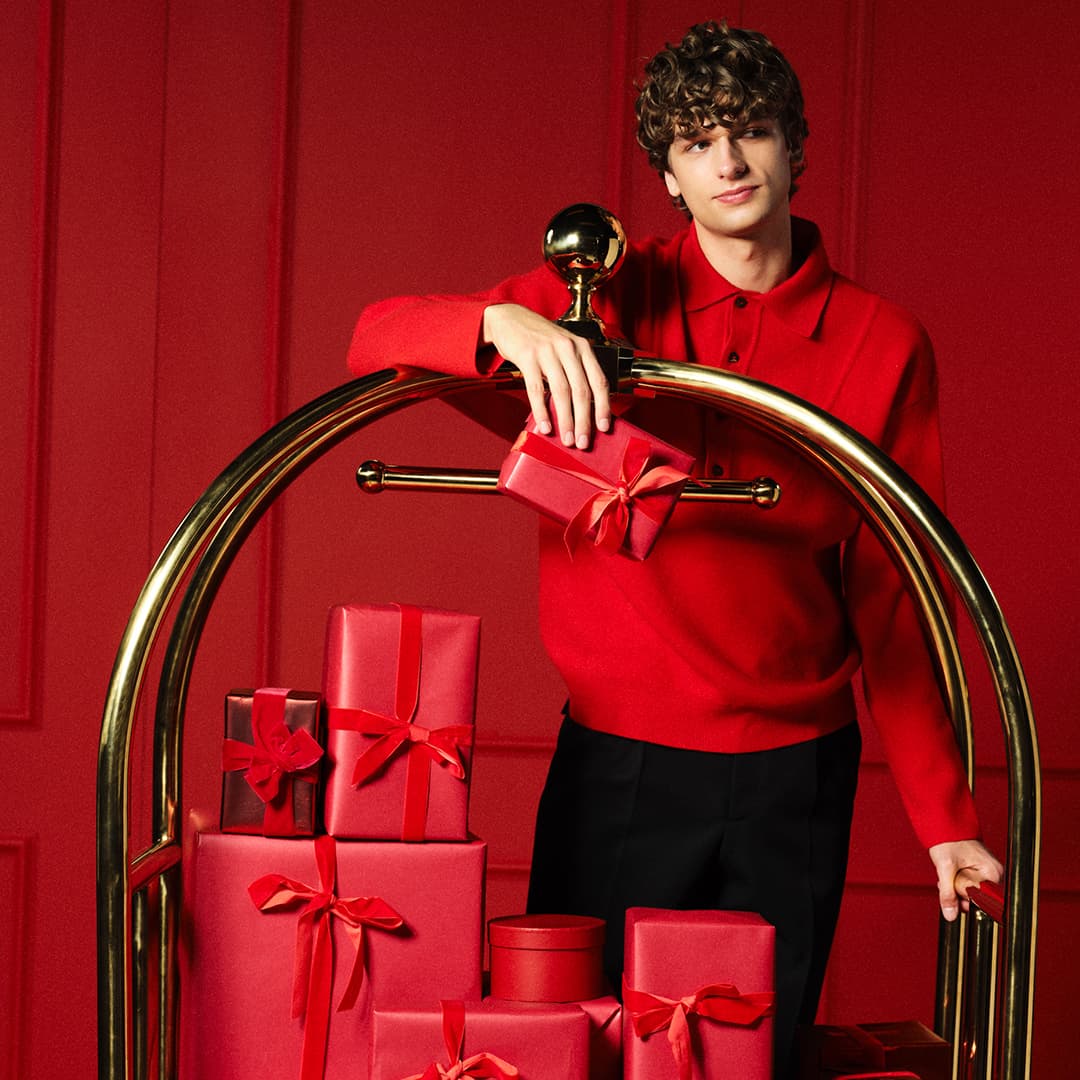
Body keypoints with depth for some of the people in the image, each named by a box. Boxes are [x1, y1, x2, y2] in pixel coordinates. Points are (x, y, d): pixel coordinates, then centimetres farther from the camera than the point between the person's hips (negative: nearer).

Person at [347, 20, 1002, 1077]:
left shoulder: (883, 346, 1)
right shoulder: (608, 301, -1)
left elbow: (894, 605, 2)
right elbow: (378, 336, -10)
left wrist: (944, 821, -1)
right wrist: (508, 323, -31)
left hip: (795, 780, 1)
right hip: (619, 763, -1)